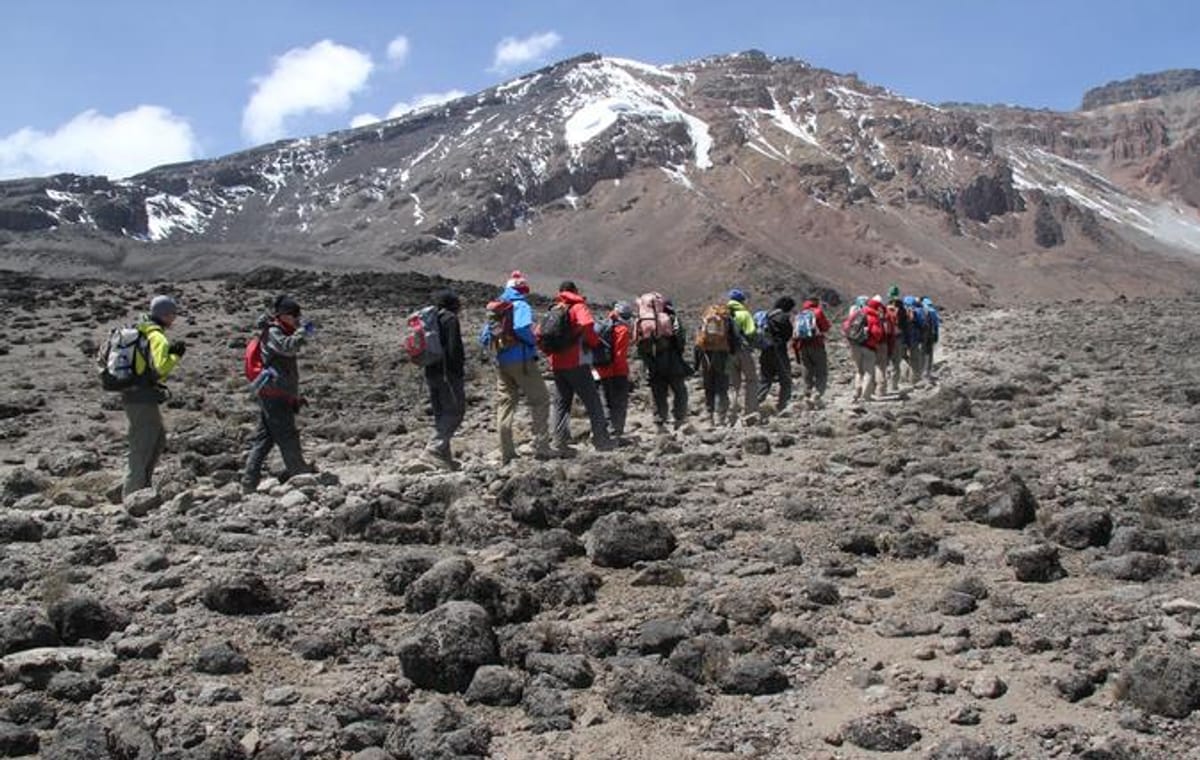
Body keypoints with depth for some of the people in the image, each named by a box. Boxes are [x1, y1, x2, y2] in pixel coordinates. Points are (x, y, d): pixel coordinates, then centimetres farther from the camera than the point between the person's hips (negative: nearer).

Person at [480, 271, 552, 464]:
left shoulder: (494, 309, 13)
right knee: (539, 401, 2)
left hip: (501, 363, 7)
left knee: (506, 403, 10)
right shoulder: (520, 305, -8)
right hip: (521, 360, -6)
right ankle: (541, 448, -4)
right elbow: (521, 328, -27)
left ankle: (506, 453, 9)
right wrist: (534, 341, -10)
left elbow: (484, 338, 11)